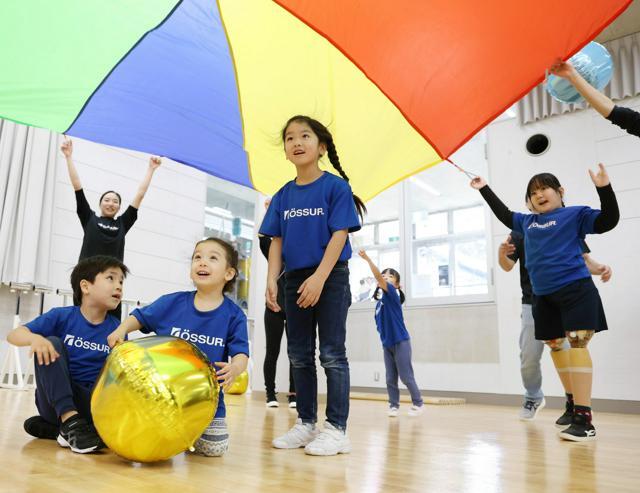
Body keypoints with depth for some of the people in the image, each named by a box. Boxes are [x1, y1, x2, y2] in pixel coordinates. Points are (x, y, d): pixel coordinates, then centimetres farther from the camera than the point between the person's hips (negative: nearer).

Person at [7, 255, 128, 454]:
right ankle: (70, 421, -27)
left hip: (93, 402, 1)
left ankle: (52, 428, -8)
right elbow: (13, 335, -10)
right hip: (56, 401, -1)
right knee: (51, 343, -23)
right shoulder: (62, 316, -6)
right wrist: (35, 338, -32)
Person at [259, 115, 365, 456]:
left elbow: (339, 235, -12)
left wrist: (319, 278, -20)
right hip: (295, 280, 6)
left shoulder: (335, 187, -5)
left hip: (330, 277, -5)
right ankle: (306, 423, 21)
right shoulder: (283, 195, 9)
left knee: (332, 354, -3)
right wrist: (272, 280, -5)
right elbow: (276, 241, 7)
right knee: (299, 356, 10)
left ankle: (336, 429, 4)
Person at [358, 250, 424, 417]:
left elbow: (378, 278, -28)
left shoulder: (393, 294, -13)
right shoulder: (380, 301, 8)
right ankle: (394, 405, 19)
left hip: (400, 342, -6)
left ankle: (418, 403, 17)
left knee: (406, 377, 2)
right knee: (390, 378, 8)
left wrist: (367, 259, -37)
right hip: (387, 344, 7)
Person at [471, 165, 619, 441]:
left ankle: (584, 420, -14)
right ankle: (574, 405, 20)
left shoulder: (574, 214, 2)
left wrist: (604, 188, -21)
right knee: (554, 345, 8)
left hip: (575, 289, -6)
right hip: (543, 296, 6)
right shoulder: (528, 222, 16)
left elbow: (608, 221, -9)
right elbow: (503, 214, 31)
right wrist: (484, 190, 34)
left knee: (577, 343, -13)